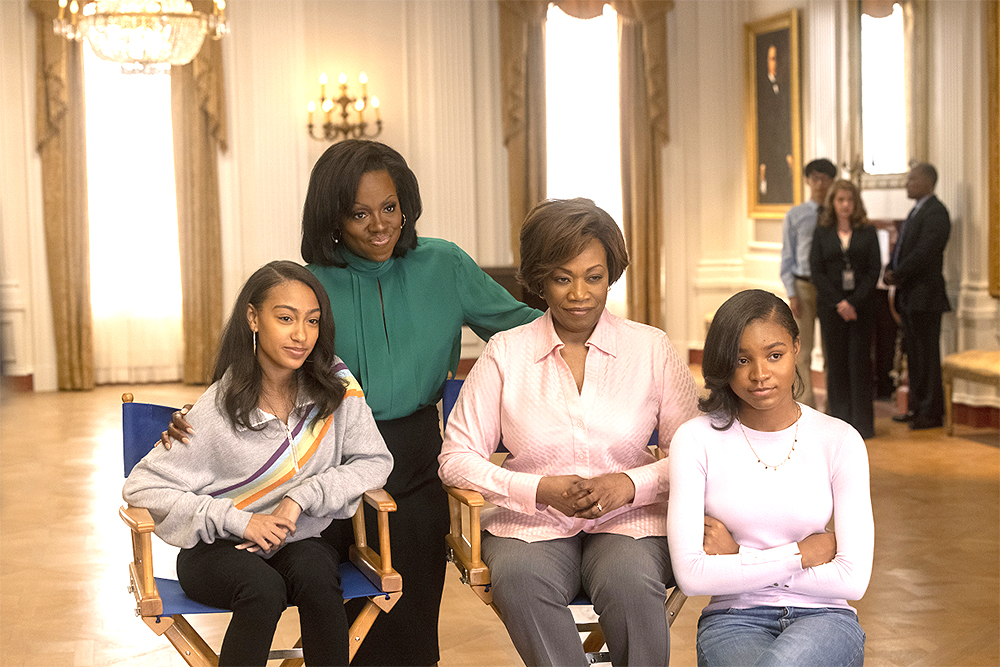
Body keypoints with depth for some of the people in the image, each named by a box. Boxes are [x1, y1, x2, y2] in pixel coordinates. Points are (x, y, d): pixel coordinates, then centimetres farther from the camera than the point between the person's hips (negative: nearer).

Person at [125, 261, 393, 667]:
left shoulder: (335, 386, -4)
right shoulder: (219, 409, -12)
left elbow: (374, 462, -3)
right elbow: (142, 489, -12)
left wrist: (303, 496, -17)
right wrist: (239, 520, -18)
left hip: (300, 542, 2)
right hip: (220, 549, -2)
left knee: (314, 573, -32)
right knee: (264, 588, -33)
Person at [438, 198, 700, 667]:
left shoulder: (651, 349, 6)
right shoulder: (505, 353, 4)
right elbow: (457, 458, 1)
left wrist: (632, 484, -15)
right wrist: (542, 490, -13)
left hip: (629, 521, 0)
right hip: (531, 523, 0)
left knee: (629, 580, -34)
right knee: (519, 577, -34)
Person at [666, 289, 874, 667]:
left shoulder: (839, 441, 0)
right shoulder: (697, 440, -3)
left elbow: (852, 579, -7)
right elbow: (691, 576, -11)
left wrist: (738, 560, -8)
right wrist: (802, 553, -8)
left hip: (822, 620, 0)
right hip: (734, 620, 0)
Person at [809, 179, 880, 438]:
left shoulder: (867, 232, 5)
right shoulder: (822, 232, 7)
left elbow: (874, 269, 0)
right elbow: (817, 271, 1)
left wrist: (854, 302, -11)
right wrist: (838, 302, -9)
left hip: (861, 306, -1)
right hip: (830, 306, 1)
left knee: (860, 361, -3)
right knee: (836, 362, 1)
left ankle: (862, 424, 3)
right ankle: (839, 420, 8)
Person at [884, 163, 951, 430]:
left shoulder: (935, 213, -14)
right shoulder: (917, 211, 17)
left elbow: (924, 253, -22)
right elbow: (901, 247, 19)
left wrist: (898, 275, -13)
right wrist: (891, 271, 1)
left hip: (925, 296, -10)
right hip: (909, 295, 10)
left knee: (927, 355, -4)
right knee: (913, 354, 14)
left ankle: (931, 413, 2)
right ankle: (916, 407, 23)